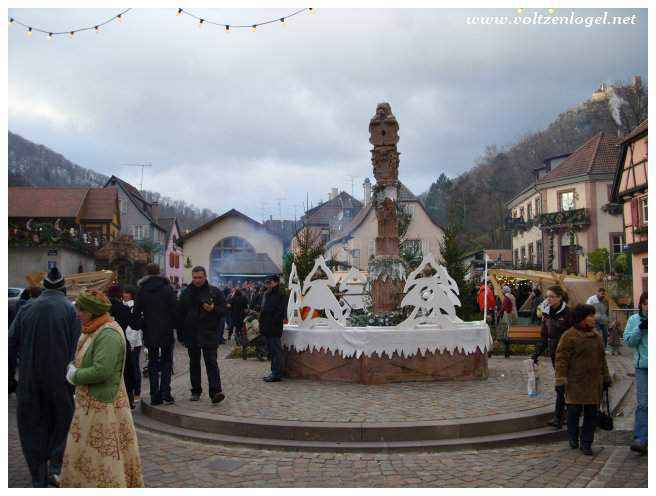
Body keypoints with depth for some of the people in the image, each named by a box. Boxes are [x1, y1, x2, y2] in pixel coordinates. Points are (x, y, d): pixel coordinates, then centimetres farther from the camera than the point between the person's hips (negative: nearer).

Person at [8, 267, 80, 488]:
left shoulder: (27, 308, 2)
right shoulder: (71, 309, -7)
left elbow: (11, 343, 2)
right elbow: (77, 348, -11)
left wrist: (10, 373, 10)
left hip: (29, 380, 2)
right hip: (60, 378, -2)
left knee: (33, 427, 13)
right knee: (61, 422, 17)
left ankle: (38, 479, 17)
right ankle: (55, 467, 5)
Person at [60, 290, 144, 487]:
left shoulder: (109, 334, -22)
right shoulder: (94, 331, 9)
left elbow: (101, 371, -28)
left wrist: (75, 375, -14)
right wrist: (73, 367, 3)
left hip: (102, 404, -10)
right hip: (89, 402, 10)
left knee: (104, 454, 2)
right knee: (85, 452, 19)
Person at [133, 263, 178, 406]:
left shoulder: (141, 291, 0)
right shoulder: (167, 288, -4)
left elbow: (136, 312, 1)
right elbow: (175, 310, -5)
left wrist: (137, 325, 14)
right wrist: (174, 325, 6)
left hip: (150, 334, 1)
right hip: (166, 332, -1)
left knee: (153, 363, 10)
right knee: (166, 362, 8)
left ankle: (155, 396, 7)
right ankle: (165, 394, -2)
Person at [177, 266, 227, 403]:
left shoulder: (215, 292, 2)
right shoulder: (186, 293, 9)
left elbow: (223, 309, 3)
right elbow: (180, 314, 11)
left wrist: (213, 309, -18)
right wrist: (181, 333, 4)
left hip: (209, 334, -3)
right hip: (191, 334, 3)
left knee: (211, 362, -9)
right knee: (194, 363, 11)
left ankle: (215, 391, -15)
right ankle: (196, 391, 21)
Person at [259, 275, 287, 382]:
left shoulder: (279, 295, -11)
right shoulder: (266, 294, 16)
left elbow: (281, 312, -17)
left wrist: (273, 322, -19)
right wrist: (262, 323, 13)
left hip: (274, 329, -9)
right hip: (267, 329, 9)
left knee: (276, 351, -5)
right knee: (271, 351, 15)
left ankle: (277, 374, -1)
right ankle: (274, 372, 23)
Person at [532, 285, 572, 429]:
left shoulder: (567, 313, -11)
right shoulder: (547, 313, 9)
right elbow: (544, 336, 14)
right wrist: (536, 353, 10)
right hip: (554, 353, 6)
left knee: (561, 385, -8)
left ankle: (558, 417, -5)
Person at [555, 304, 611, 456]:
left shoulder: (597, 337, 12)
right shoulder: (569, 336, -9)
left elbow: (602, 359, 22)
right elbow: (561, 359, -10)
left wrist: (605, 378, 22)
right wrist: (560, 380, -15)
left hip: (594, 384, 6)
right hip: (575, 383, -5)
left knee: (591, 414, 6)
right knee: (574, 411, 1)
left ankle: (586, 443, 17)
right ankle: (573, 438, 25)